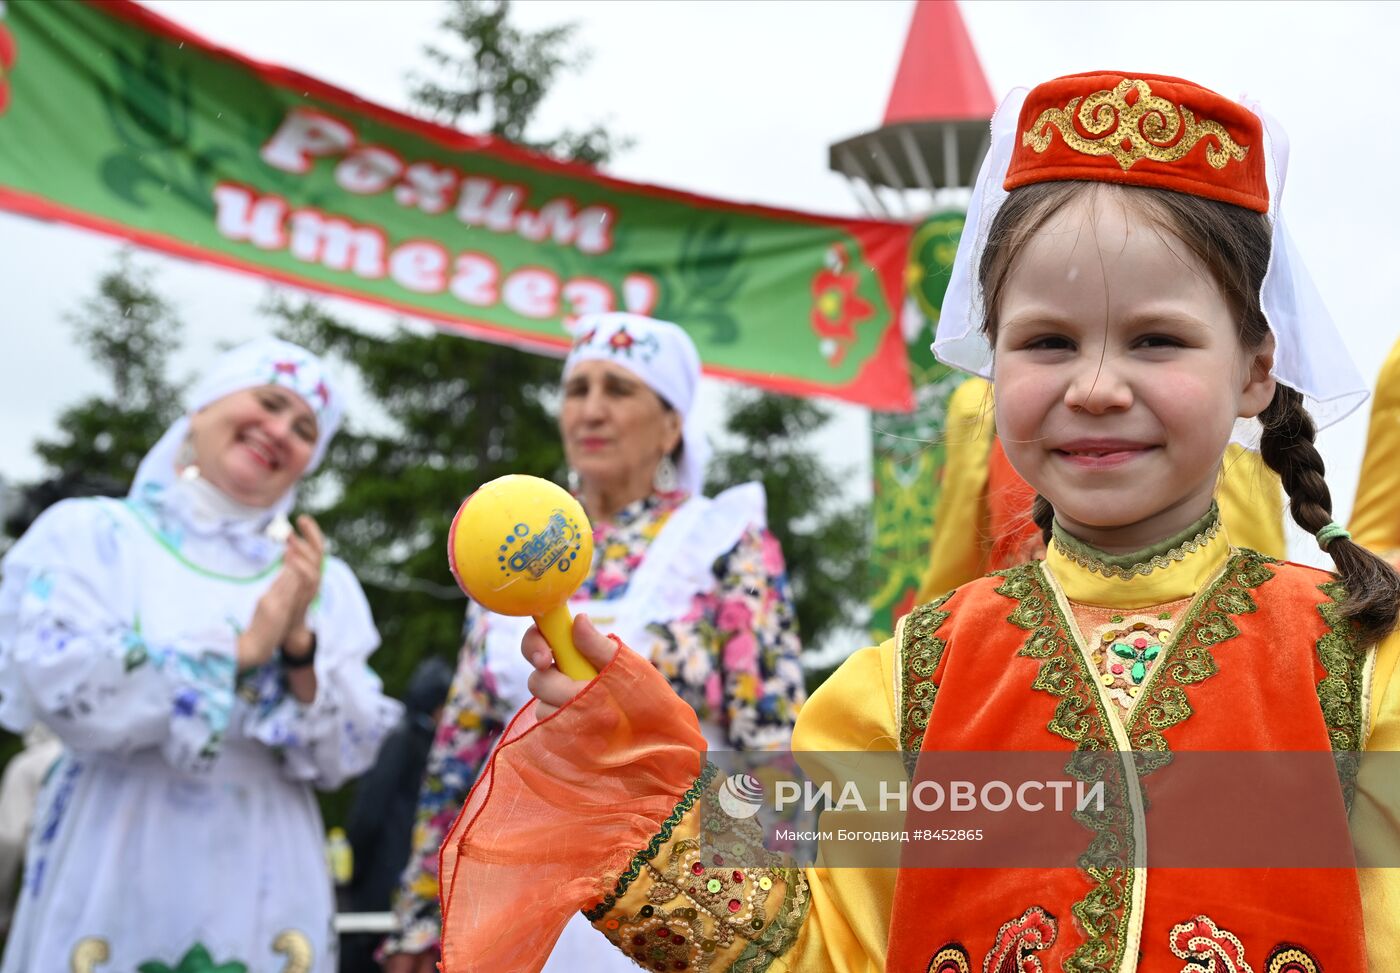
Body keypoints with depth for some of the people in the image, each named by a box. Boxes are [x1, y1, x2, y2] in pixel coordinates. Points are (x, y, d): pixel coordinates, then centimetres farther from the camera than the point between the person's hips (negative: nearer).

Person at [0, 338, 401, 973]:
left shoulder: (320, 579, 6)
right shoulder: (90, 534, 0)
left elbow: (346, 755, 1)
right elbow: (63, 689, -16)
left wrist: (300, 647, -14)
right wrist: (243, 646, -12)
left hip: (266, 890, 3)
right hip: (116, 882, -2)